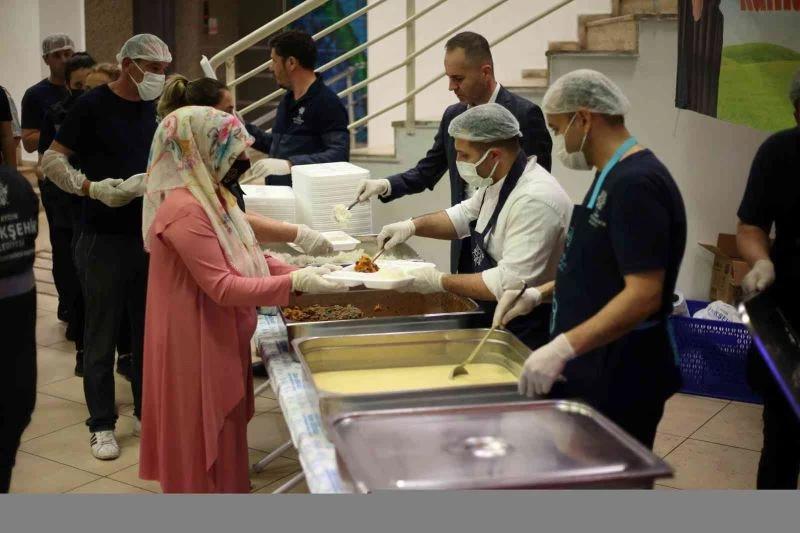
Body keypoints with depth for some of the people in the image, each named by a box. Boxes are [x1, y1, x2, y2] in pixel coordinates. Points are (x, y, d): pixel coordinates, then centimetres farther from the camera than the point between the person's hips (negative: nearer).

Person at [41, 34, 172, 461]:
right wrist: (92, 188, -22)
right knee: (103, 333, 3)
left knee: (148, 327, 12)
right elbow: (52, 160, -8)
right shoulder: (93, 104, -9)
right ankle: (101, 425, 13)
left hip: (150, 233, 5)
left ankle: (147, 411, 25)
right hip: (105, 237, -5)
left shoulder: (151, 108, 8)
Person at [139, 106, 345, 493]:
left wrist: (300, 272, -4)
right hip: (197, 346, -10)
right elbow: (223, 287, -26)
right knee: (203, 448, 5)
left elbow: (245, 259, 10)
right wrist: (294, 283, -27)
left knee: (224, 439, 20)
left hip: (222, 340, 10)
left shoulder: (211, 197, 8)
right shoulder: (185, 209, -24)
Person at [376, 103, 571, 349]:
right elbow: (465, 216, 21)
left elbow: (512, 282, -29)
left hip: (527, 335, -9)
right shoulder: (497, 180, 4)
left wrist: (441, 282, -20)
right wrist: (413, 225, 4)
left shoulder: (534, 200, -27)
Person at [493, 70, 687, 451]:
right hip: (591, 371, 10)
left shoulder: (635, 183, -20)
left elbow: (644, 294, -27)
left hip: (618, 384, -10)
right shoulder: (614, 176, 12)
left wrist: (563, 347, -33)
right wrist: (540, 294, 10)